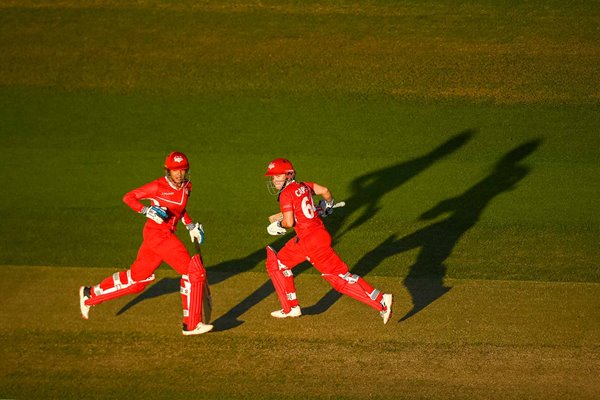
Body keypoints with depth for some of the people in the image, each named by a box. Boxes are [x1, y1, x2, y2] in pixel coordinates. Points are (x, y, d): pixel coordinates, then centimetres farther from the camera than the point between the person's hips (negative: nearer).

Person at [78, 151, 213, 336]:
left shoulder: (186, 187, 7)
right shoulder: (159, 186, -14)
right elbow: (128, 197, -9)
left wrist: (190, 225, 14)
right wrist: (146, 211, -24)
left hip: (168, 234, 8)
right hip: (157, 234, -8)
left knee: (137, 277, 17)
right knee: (193, 270, -14)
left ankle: (90, 294, 31)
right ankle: (192, 325, -9)